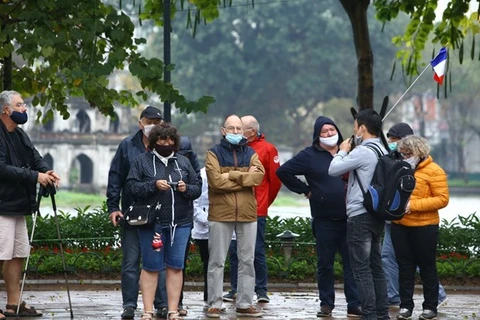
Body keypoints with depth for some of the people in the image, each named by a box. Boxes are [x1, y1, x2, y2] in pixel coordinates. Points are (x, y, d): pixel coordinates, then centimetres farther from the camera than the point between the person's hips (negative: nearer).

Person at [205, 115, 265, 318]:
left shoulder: (250, 153, 11)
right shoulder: (214, 153, 2)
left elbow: (259, 176, -7)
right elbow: (216, 181, -14)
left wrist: (232, 175, -14)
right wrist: (245, 178, -11)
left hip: (247, 214, 3)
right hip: (220, 214, -3)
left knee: (247, 261, 7)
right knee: (217, 261, 0)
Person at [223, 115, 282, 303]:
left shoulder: (267, 149, -2)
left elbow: (275, 180, 1)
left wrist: (265, 201, 8)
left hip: (256, 211, -4)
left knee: (258, 252, 0)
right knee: (234, 251, 5)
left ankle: (261, 290, 8)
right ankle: (235, 290, 12)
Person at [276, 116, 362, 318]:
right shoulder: (310, 156, 2)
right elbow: (283, 172, 1)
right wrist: (304, 189, 0)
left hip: (349, 218, 1)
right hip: (324, 220, -1)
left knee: (352, 263, 1)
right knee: (325, 264, 6)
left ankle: (354, 305, 4)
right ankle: (326, 304, 14)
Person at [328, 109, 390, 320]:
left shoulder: (362, 152, -16)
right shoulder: (383, 151, 11)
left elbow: (333, 169, -11)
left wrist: (343, 151, 4)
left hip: (360, 215, -9)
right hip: (377, 214, 9)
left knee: (361, 268, -6)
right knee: (375, 266, 13)